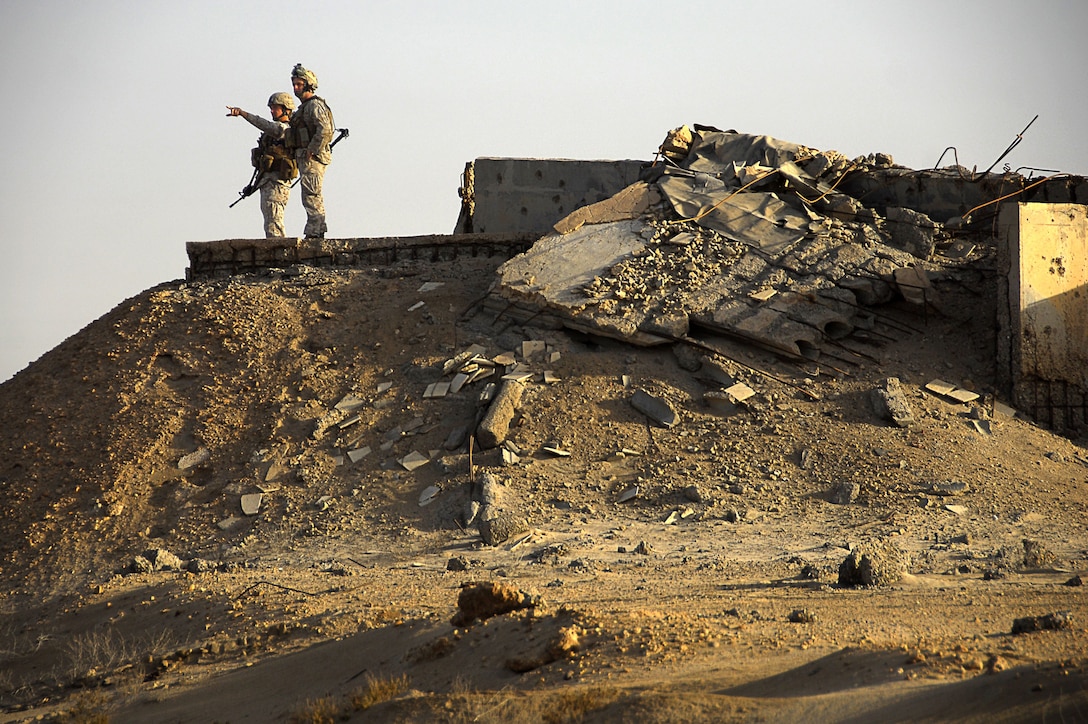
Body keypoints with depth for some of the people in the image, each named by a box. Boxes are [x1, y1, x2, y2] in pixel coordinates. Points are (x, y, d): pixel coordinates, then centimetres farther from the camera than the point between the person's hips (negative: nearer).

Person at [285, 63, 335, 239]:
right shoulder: (304, 107, 20)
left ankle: (314, 233, -15)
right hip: (305, 158, 11)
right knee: (314, 198, 11)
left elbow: (325, 130, -24)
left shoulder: (315, 105, -12)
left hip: (312, 158, -11)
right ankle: (318, 231, 13)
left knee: (311, 198, -13)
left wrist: (311, 151, -22)